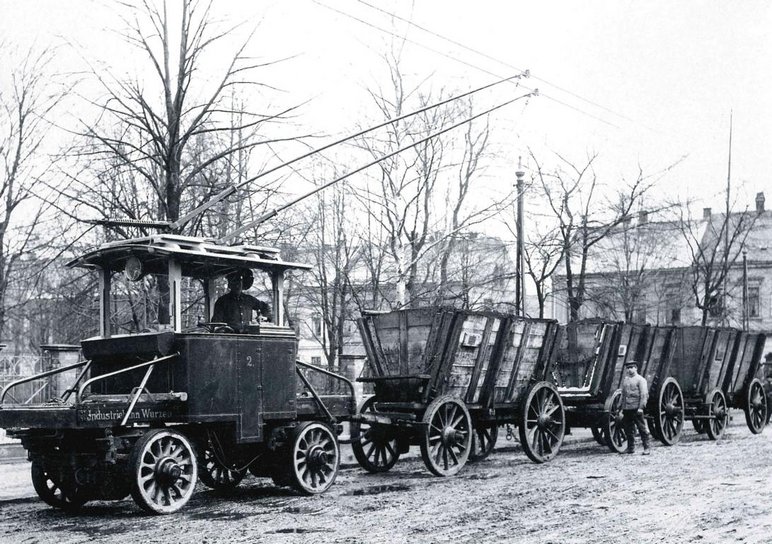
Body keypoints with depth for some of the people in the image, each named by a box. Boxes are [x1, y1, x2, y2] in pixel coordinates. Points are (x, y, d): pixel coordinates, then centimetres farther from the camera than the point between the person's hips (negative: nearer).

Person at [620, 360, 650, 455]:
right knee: (628, 429, 9)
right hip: (626, 408, 6)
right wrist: (622, 408, 17)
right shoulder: (625, 380, 17)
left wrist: (641, 407, -17)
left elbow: (644, 394, -10)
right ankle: (631, 447, 17)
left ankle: (646, 448, 0)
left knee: (642, 428, -4)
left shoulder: (640, 379, -3)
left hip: (636, 408, -6)